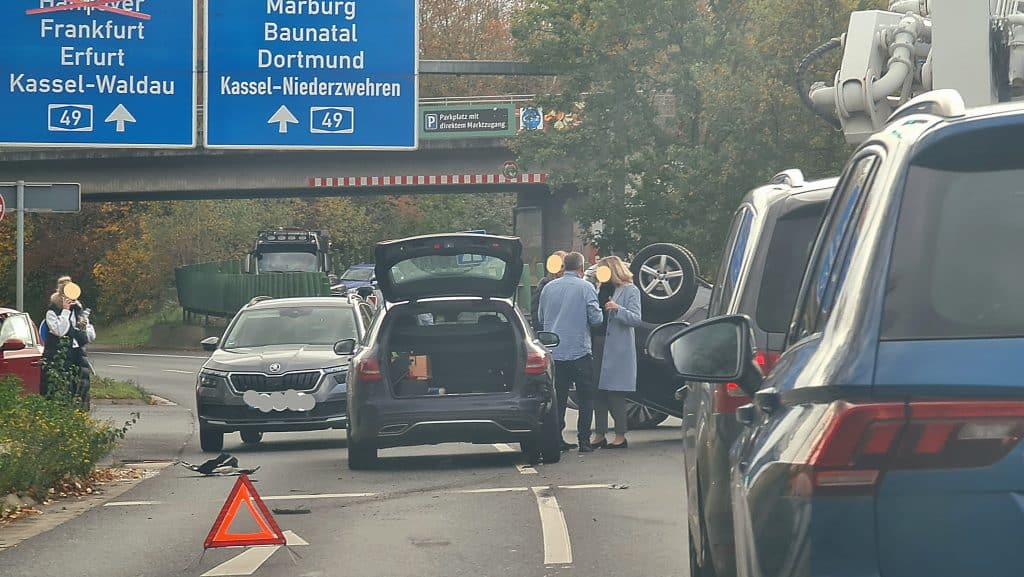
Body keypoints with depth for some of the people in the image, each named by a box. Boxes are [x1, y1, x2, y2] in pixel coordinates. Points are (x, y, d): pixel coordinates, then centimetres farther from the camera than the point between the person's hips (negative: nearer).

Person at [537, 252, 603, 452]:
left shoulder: (549, 288, 6)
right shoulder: (586, 288, -7)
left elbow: (540, 318, 14)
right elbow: (596, 318, -10)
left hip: (554, 352, 4)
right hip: (579, 351, -4)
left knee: (558, 398, 10)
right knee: (586, 398, 4)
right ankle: (584, 440, -1)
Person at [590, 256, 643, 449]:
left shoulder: (630, 290, -3)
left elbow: (636, 319, -11)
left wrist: (618, 309, -24)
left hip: (619, 351, -7)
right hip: (601, 350, 7)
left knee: (616, 395, -4)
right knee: (598, 392, 5)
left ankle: (620, 436, 2)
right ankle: (599, 435, 10)